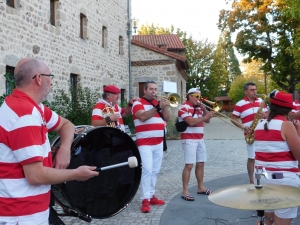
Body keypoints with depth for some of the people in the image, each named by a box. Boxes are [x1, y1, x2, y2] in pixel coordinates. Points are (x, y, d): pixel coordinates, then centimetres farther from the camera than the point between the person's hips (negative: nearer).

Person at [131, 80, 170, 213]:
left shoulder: (158, 103, 16)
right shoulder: (138, 103, -3)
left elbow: (167, 118, 9)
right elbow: (143, 117, -21)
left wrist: (164, 107, -7)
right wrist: (158, 107, -23)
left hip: (158, 143, 7)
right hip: (145, 144, -6)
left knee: (155, 171, 9)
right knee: (147, 170, -12)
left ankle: (151, 195, 19)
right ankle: (145, 200, -7)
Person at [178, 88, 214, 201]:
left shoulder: (199, 107, 15)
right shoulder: (184, 107, -10)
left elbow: (207, 120, 13)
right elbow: (191, 122, -23)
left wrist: (205, 110, -3)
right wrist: (205, 116, -19)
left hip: (200, 139, 8)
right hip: (189, 140, -8)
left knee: (201, 163, 12)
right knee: (189, 165, -10)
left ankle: (201, 187, 24)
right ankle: (185, 191, -6)